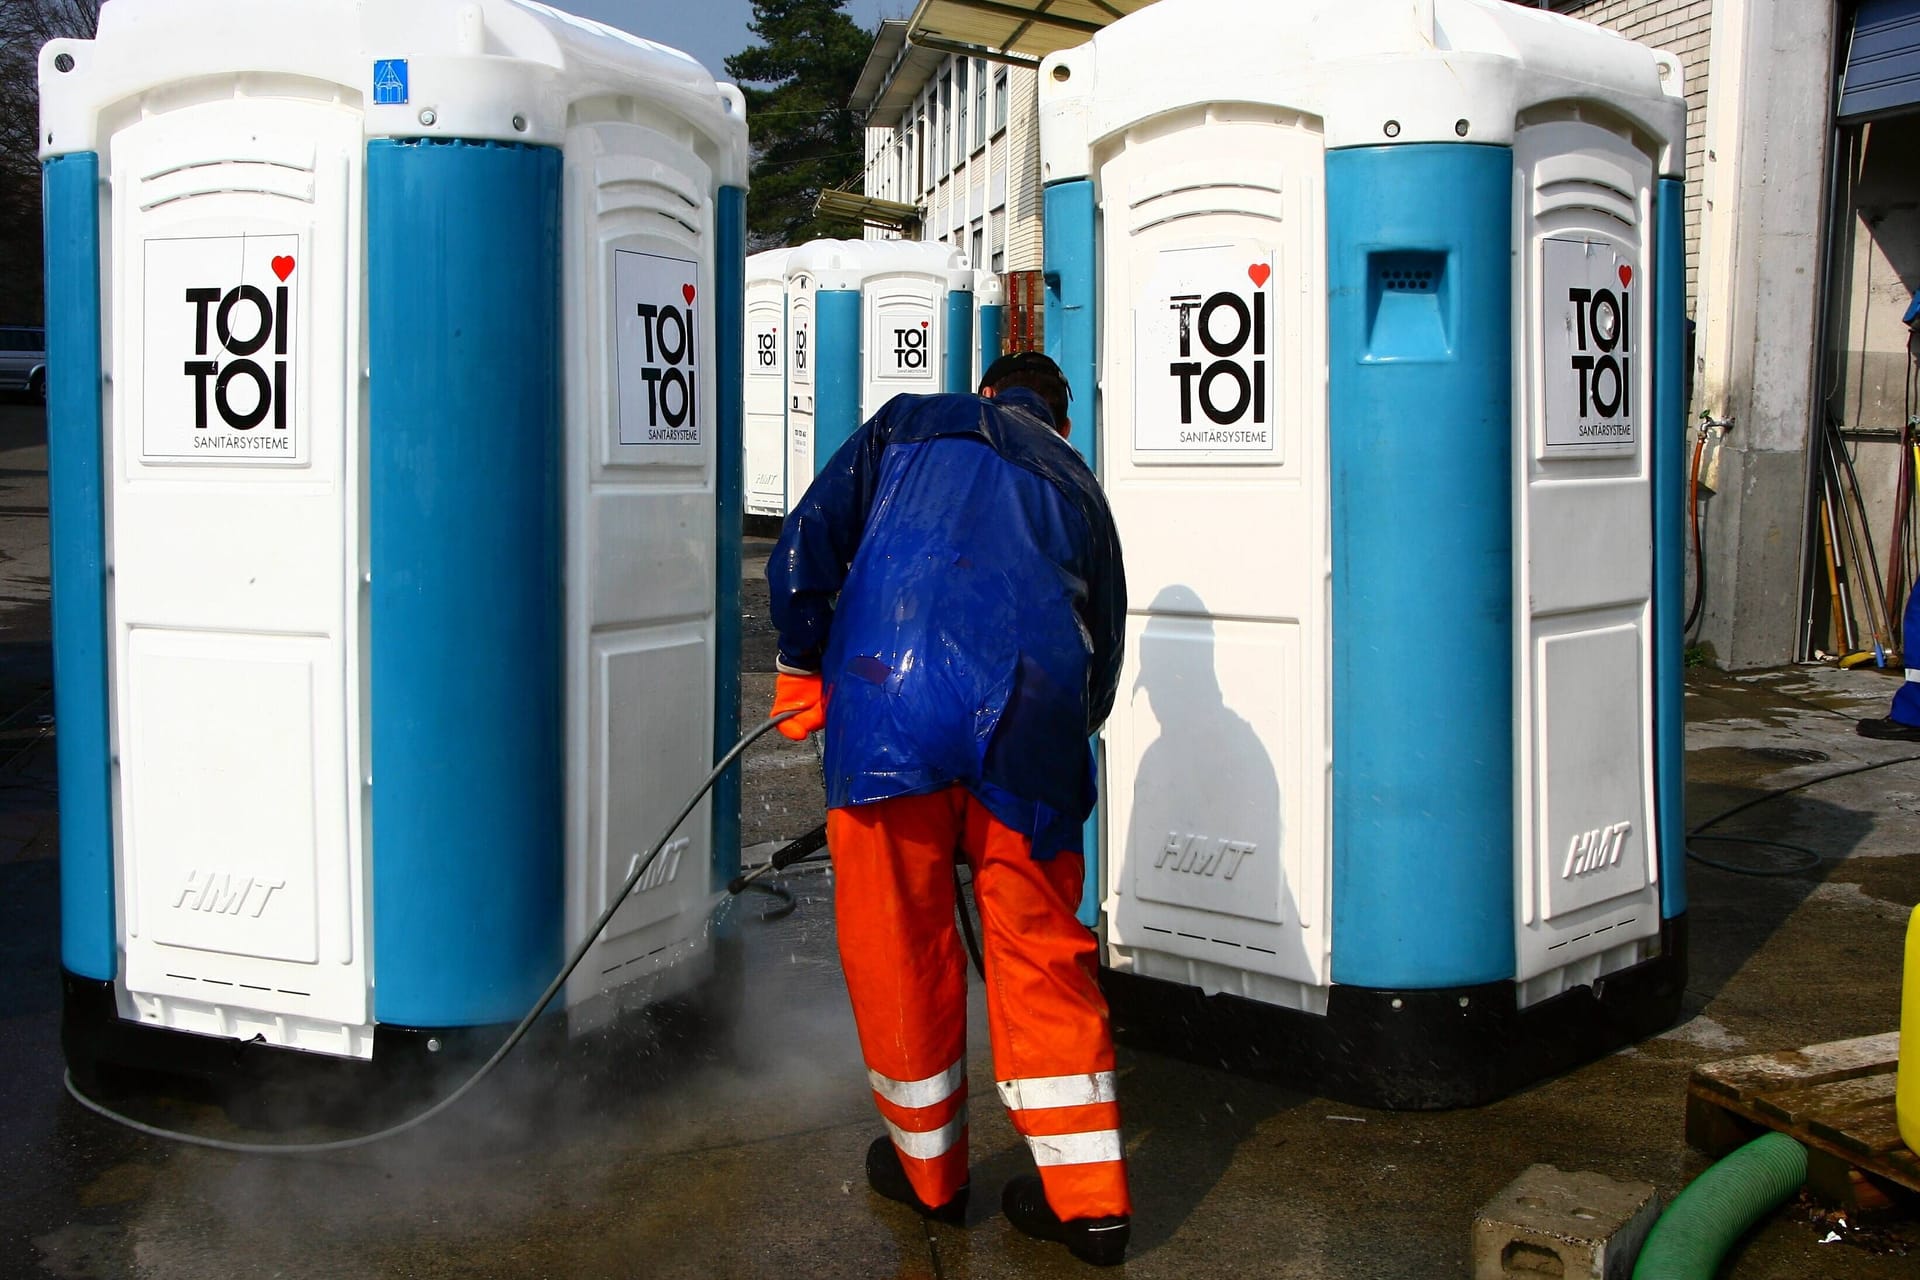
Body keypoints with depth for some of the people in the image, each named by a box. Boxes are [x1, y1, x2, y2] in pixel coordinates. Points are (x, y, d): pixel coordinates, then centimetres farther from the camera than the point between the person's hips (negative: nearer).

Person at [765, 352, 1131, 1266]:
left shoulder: (905, 427, 21)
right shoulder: (1078, 486, 27)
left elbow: (804, 549, 10)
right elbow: (1104, 652, 26)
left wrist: (801, 670, 21)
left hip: (890, 705, -2)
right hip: (1030, 724, 2)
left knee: (898, 941, 12)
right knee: (1041, 949, 12)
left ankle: (926, 1166, 27)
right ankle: (1088, 1196, 15)